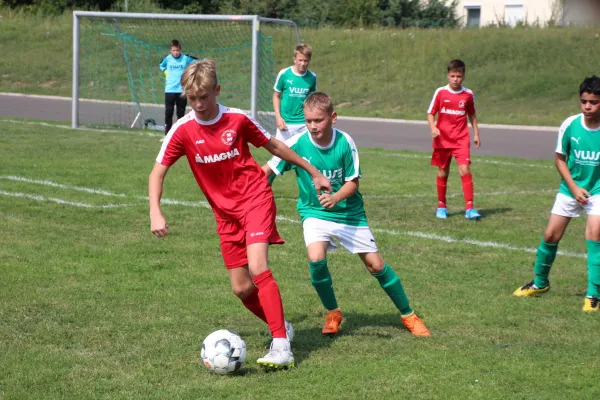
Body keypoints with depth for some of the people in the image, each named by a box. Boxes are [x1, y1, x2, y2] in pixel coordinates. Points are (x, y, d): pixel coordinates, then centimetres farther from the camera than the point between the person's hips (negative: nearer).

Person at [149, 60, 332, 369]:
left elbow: (273, 146, 6)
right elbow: (157, 172, -7)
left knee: (257, 268, -23)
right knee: (241, 289, 2)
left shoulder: (238, 119, -9)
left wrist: (313, 172, 13)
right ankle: (280, 327, 28)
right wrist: (155, 213, -23)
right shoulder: (183, 130, -9)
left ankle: (282, 347, -24)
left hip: (256, 199, -3)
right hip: (225, 212, 3)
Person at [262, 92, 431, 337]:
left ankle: (408, 315, 23)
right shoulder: (297, 144, -17)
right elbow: (268, 169, -8)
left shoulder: (345, 142, -17)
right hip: (314, 212, 0)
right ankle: (332, 314, 1)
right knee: (316, 258, -26)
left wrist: (336, 197, -30)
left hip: (348, 212, 0)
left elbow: (353, 181, -11)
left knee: (376, 264, 2)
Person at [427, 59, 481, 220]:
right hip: (442, 139, 0)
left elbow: (472, 115, 15)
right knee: (442, 173, 9)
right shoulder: (440, 92, -4)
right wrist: (433, 128, -19)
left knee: (464, 170, -15)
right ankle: (441, 206, 26)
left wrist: (476, 134, 13)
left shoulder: (468, 95, 0)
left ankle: (469, 208, -14)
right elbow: (431, 113, -1)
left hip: (461, 139, 0)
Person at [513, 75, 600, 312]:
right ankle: (540, 283, 30)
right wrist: (574, 187, -10)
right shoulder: (570, 125, -13)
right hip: (570, 188, 3)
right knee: (551, 235, 6)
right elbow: (560, 158, -1)